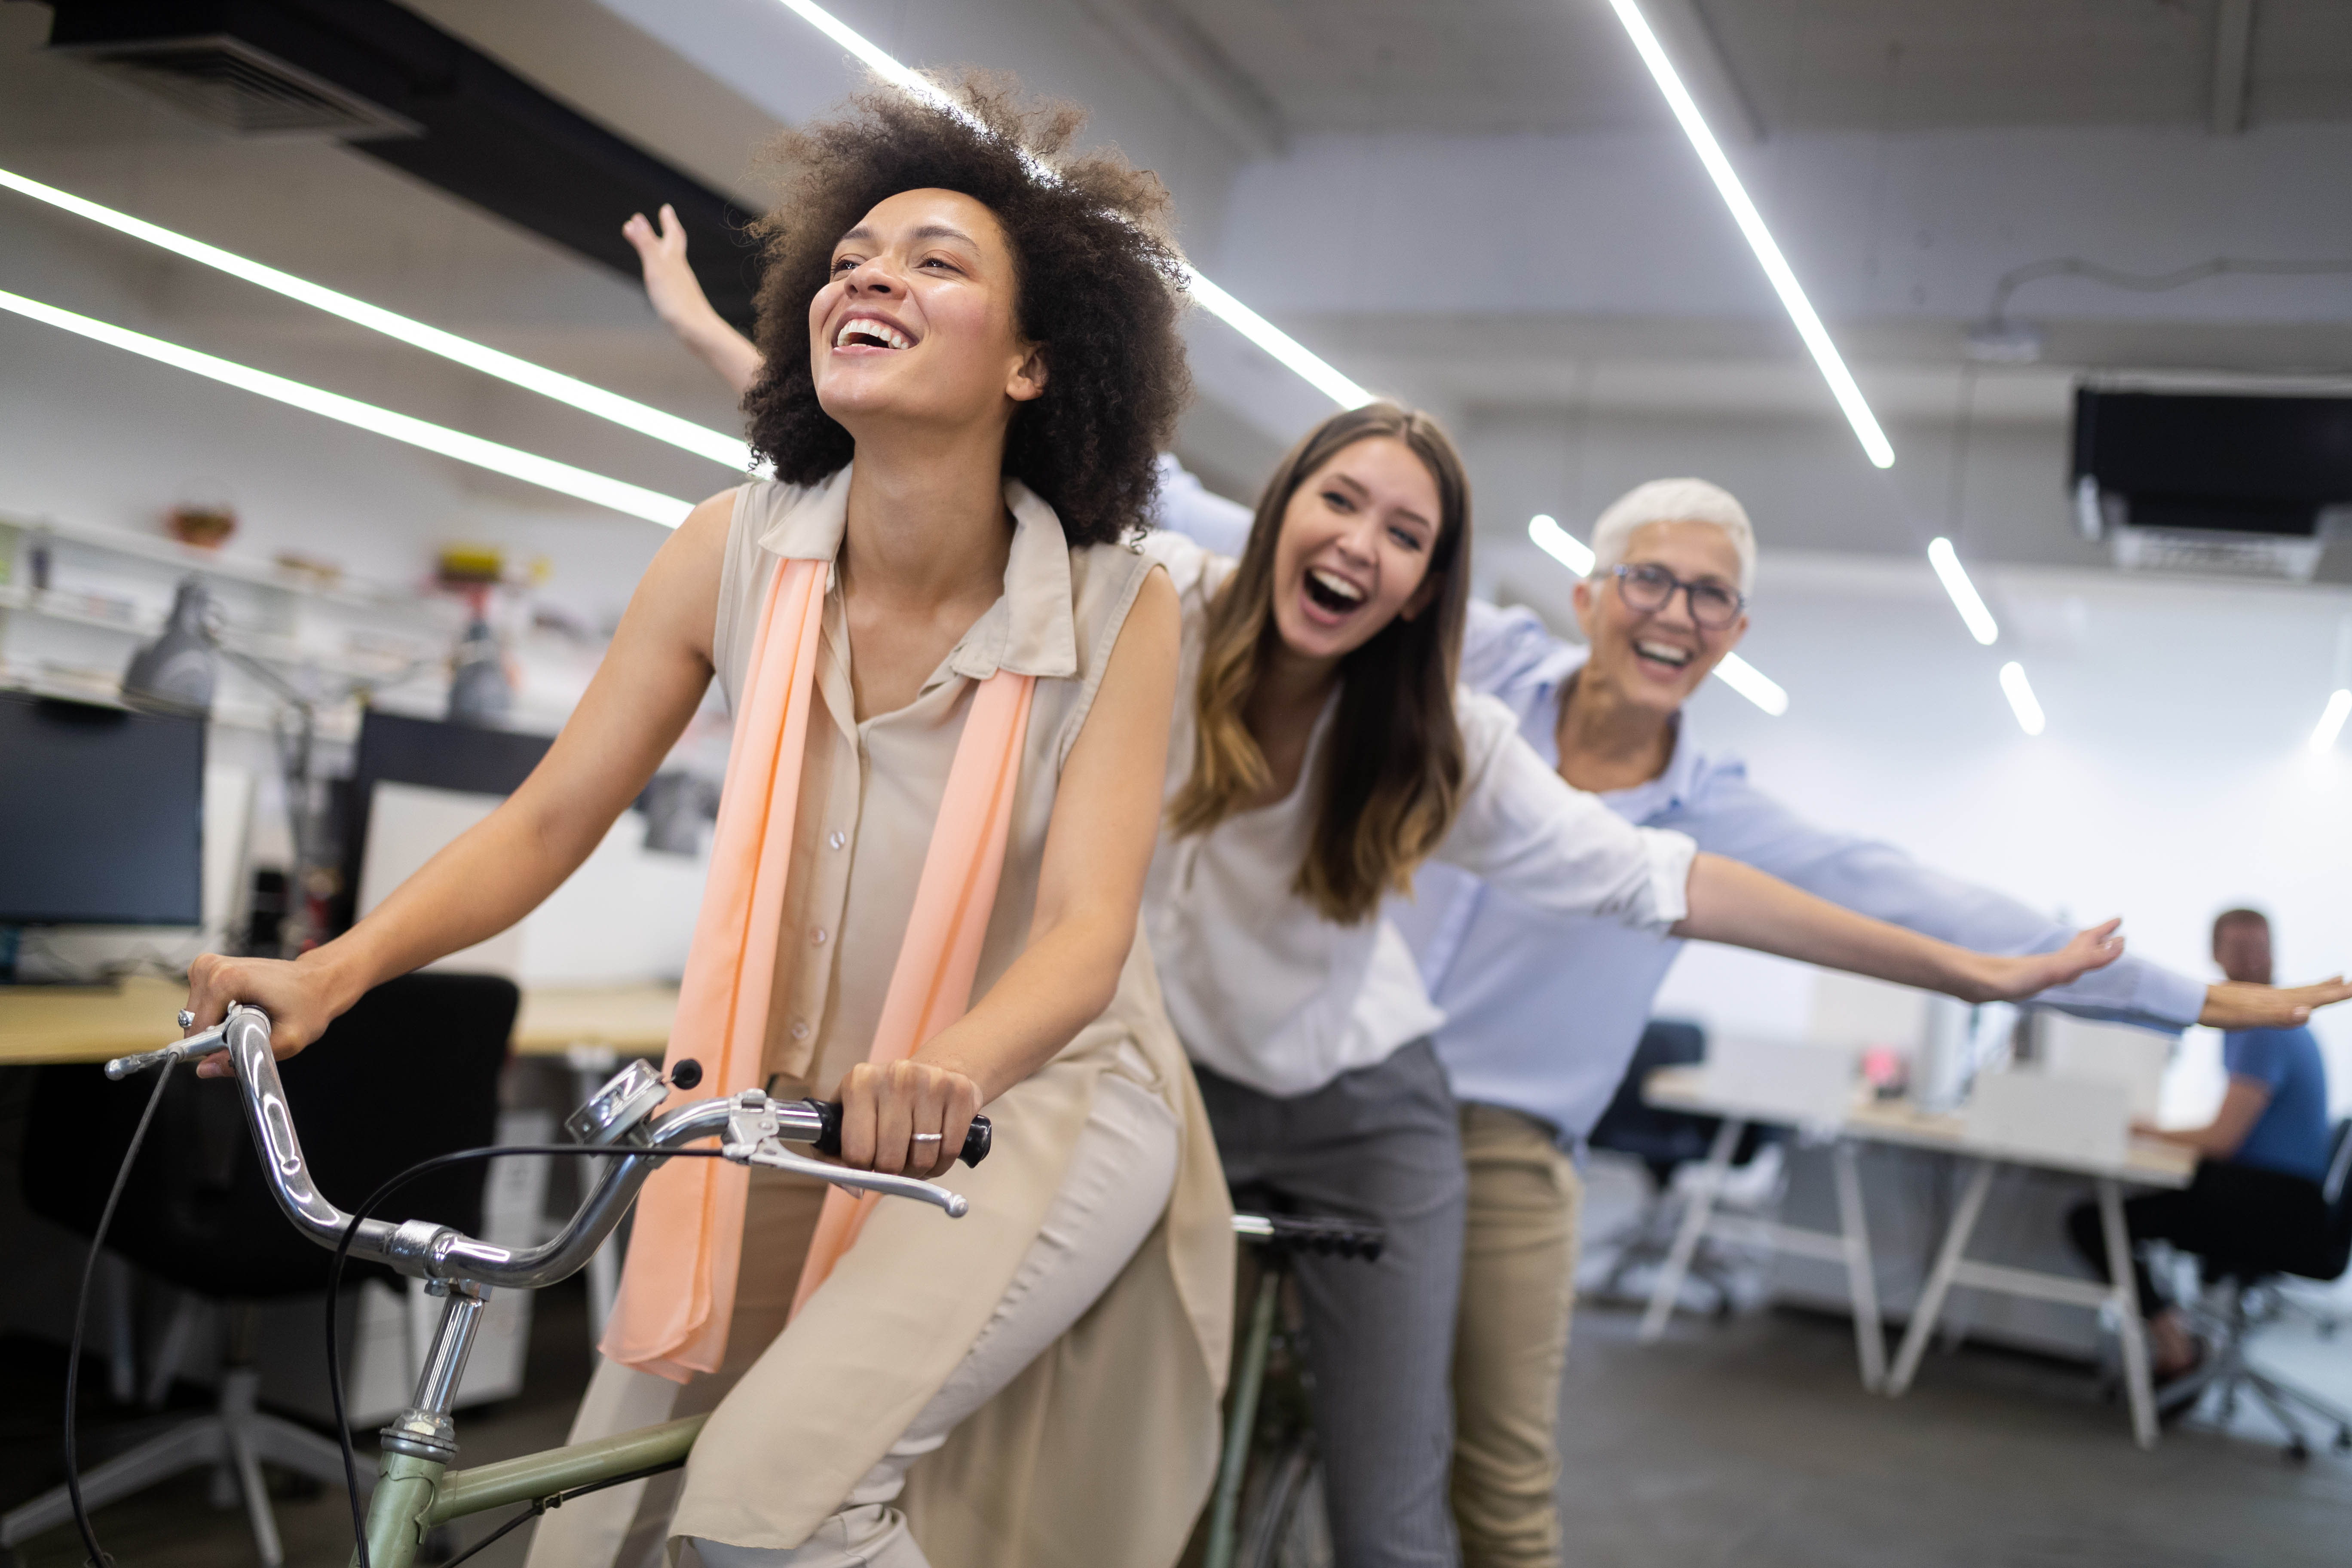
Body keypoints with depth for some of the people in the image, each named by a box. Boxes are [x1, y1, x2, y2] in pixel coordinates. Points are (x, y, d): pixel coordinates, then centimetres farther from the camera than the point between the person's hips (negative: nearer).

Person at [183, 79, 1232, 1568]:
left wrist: (954, 1063, -44)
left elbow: (1087, 925, -23)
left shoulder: (1117, 608, -15)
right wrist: (338, 968, -19)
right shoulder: (739, 551, -7)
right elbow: (548, 818, -4)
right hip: (793, 1106, 4)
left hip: (1034, 1107, -3)